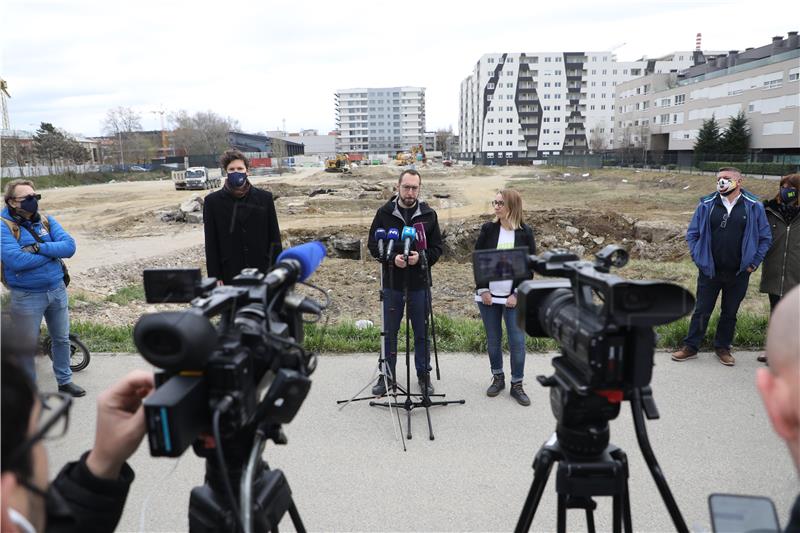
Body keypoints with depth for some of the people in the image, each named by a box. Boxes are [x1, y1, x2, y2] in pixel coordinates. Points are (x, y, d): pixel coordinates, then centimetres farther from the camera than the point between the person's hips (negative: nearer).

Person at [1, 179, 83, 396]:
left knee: (62, 339, 18)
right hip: (26, 296, -5)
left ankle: (65, 381, 36)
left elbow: (69, 246, -10)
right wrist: (53, 251, -17)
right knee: (28, 346, 10)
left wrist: (39, 247, -23)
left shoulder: (46, 220, 1)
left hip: (57, 290, 5)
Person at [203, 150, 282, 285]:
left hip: (262, 272, 1)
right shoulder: (212, 201, 2)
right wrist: (215, 277, -2)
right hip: (230, 275, -1)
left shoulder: (264, 198, 3)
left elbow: (274, 238, 5)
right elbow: (211, 244, 2)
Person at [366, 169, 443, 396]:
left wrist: (421, 257, -16)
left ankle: (424, 375, 25)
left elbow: (437, 247, 3)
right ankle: (387, 375, 25)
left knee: (422, 333, 10)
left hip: (419, 284, 0)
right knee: (390, 332, 11)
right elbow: (373, 245, 1)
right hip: (392, 283, 0)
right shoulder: (384, 213, -1)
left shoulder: (429, 215, 1)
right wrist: (392, 258, -16)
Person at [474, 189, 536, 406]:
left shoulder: (525, 233, -3)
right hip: (488, 296, 2)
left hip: (514, 298, -1)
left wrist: (517, 294, -9)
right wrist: (483, 289, -5)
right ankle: (497, 378, 28)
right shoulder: (488, 229, 0)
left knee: (517, 341, 0)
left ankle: (517, 384, 15)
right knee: (493, 339, 11)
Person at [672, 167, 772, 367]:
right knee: (701, 311, 7)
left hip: (738, 274, 0)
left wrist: (754, 263, -1)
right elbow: (692, 234, 4)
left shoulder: (753, 207, -2)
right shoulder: (707, 205, -2)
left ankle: (723, 347, 28)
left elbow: (765, 237, 5)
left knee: (730, 313, 13)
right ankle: (690, 347, 17)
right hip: (709, 271, 0)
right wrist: (698, 258, -4)